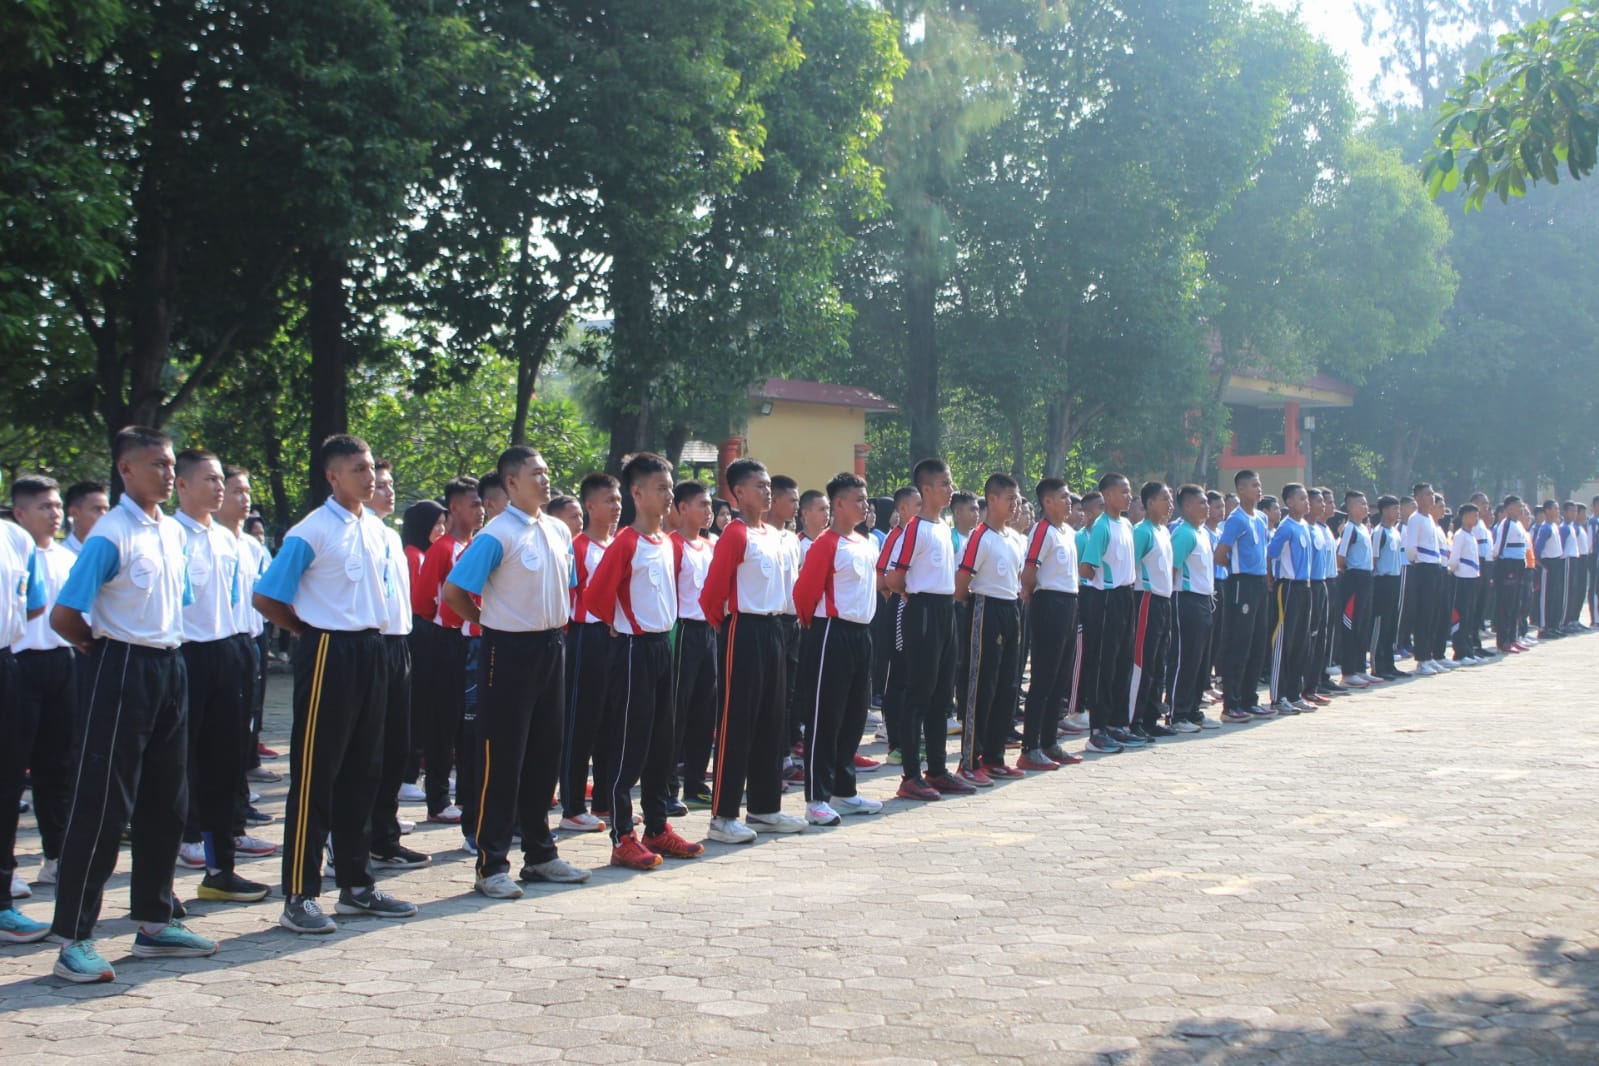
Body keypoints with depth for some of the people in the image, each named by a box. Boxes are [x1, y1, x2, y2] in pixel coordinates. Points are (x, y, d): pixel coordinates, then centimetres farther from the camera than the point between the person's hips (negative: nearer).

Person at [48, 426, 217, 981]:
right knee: (101, 806, -6)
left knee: (165, 803, 13)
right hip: (121, 671, -8)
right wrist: (104, 644, -1)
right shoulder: (112, 534, -14)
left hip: (169, 668, 8)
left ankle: (154, 923, 24)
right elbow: (63, 616, -17)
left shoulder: (174, 532, 10)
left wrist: (169, 642, 12)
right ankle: (73, 939, 0)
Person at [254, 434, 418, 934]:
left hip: (370, 650, 7)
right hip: (328, 653, -7)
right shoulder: (310, 532, -12)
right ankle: (299, 896, 2)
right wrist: (311, 630, 0)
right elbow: (266, 598, -11)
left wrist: (371, 629, 13)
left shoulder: (376, 529, 10)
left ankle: (356, 884, 23)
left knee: (362, 771, 13)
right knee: (315, 774, -3)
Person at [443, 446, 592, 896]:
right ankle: (491, 864, 4)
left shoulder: (559, 531, 9)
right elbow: (453, 592, -14)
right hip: (510, 652, -7)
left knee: (545, 756, 13)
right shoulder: (497, 535, -14)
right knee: (502, 760, -2)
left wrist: (557, 625, 12)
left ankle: (540, 854, 24)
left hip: (552, 648, 7)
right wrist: (489, 623, -2)